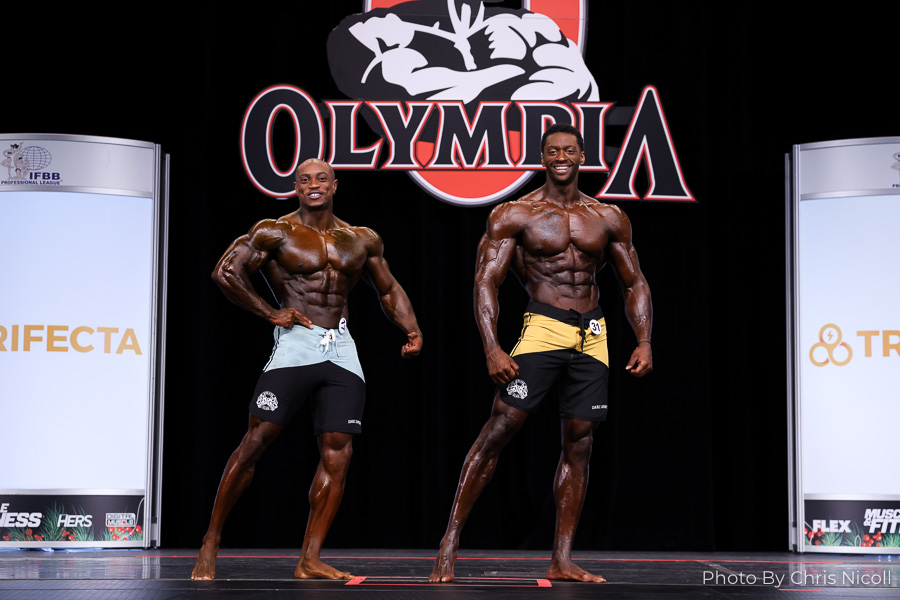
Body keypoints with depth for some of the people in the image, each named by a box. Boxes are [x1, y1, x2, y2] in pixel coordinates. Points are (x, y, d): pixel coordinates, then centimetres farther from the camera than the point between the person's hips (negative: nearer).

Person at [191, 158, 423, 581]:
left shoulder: (361, 241, 16)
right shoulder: (277, 233, 1)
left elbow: (388, 291, 26)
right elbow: (225, 272, -6)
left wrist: (412, 329, 9)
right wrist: (269, 313, -6)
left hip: (342, 351, 5)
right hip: (295, 344, -4)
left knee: (337, 454, -3)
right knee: (256, 440, -11)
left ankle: (309, 561, 1)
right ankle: (211, 544, -1)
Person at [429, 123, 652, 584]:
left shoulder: (609, 219, 11)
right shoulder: (514, 215, 0)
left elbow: (635, 283, 17)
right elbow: (486, 281, -6)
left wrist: (644, 341, 3)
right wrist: (492, 348, -17)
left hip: (592, 337, 4)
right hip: (543, 329, -4)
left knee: (578, 445, 3)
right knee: (497, 431, -12)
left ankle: (561, 561, 9)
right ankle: (451, 541, -6)